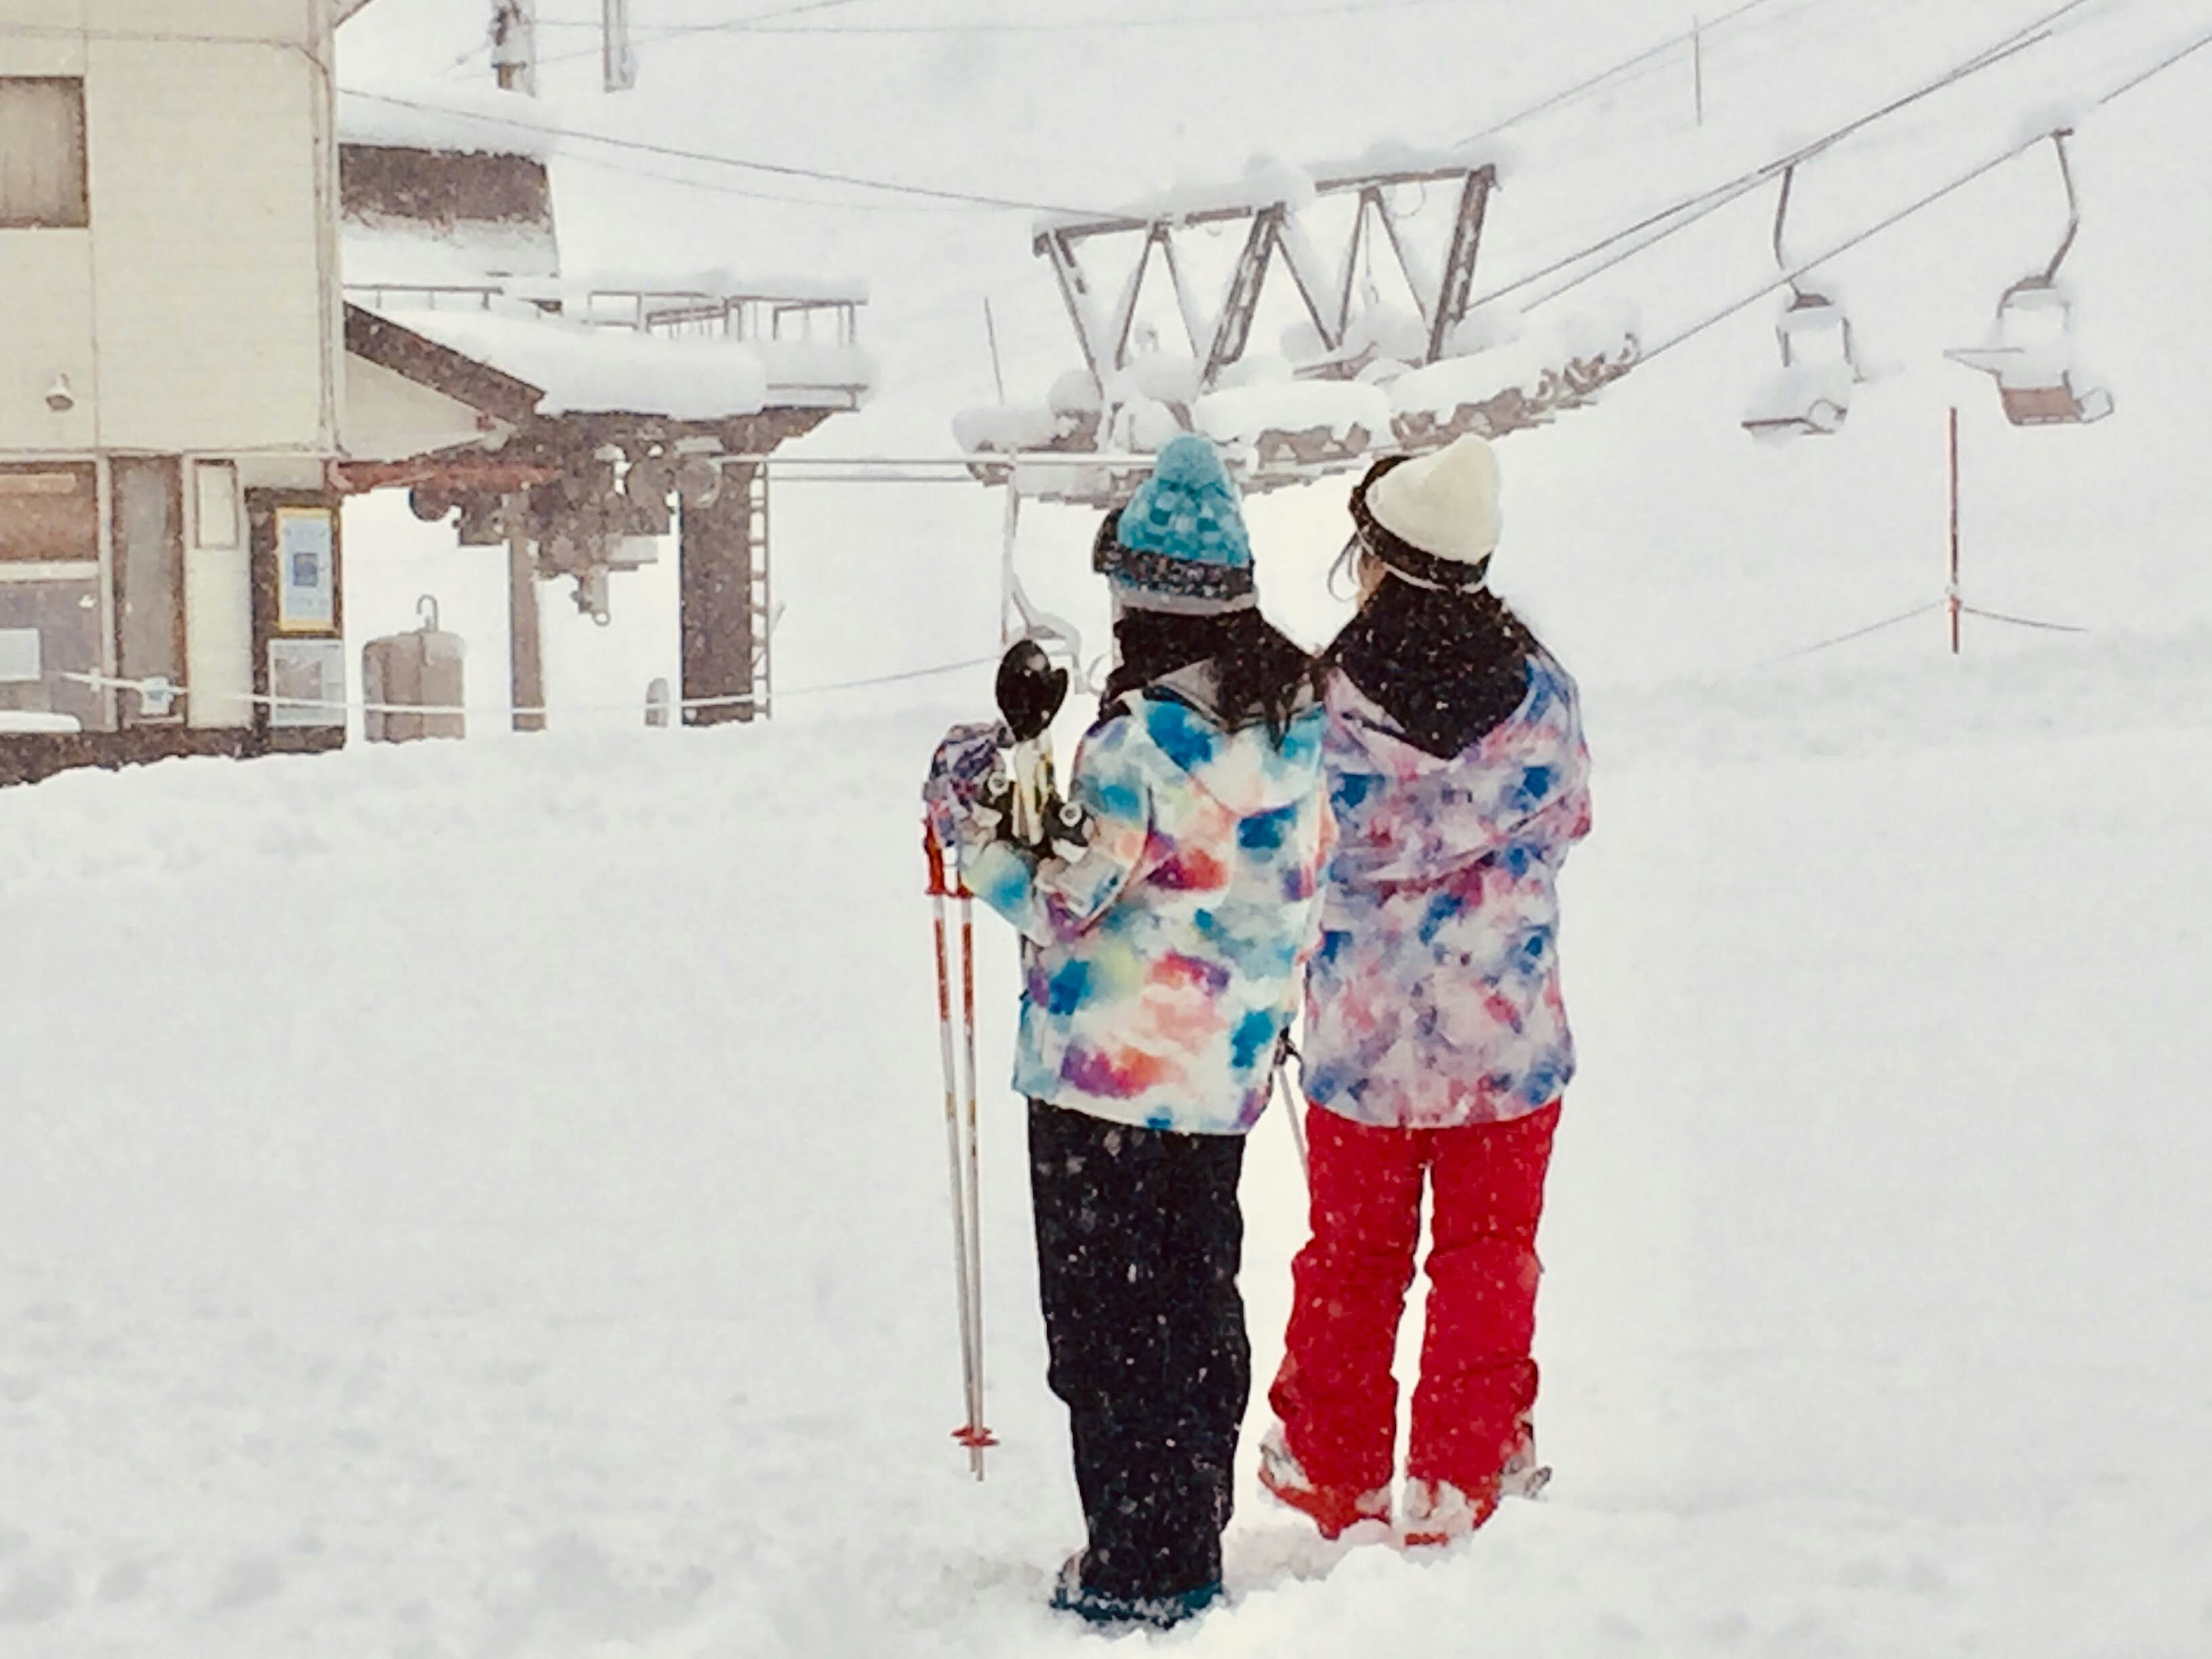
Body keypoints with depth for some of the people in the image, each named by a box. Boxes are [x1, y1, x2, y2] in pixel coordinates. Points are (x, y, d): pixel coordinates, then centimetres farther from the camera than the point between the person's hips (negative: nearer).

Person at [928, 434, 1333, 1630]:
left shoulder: (1143, 737, -22)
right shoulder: (1299, 710, 2)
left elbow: (1059, 906, -20)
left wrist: (970, 817, -6)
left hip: (1108, 1075, -7)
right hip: (1225, 1074, 8)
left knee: (1106, 1318, 3)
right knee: (1197, 1302, 18)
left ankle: (1136, 1566, 7)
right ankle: (1194, 1543, 27)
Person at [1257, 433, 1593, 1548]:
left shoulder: (1326, 702, -14)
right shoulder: (1535, 687, -8)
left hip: (1362, 1035, 0)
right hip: (1506, 1034, 1)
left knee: (1351, 1257, 14)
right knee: (1487, 1259, 11)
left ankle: (1334, 1476, 23)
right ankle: (1461, 1484, 13)